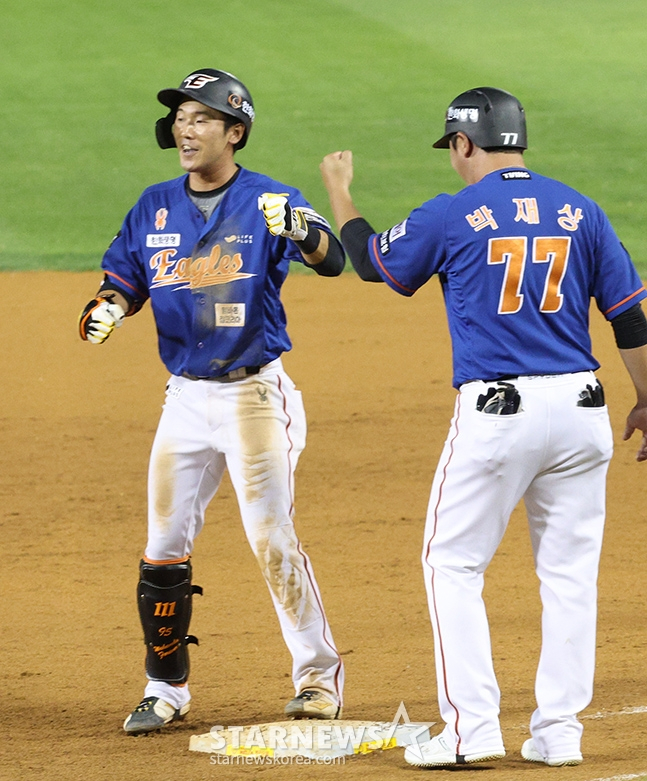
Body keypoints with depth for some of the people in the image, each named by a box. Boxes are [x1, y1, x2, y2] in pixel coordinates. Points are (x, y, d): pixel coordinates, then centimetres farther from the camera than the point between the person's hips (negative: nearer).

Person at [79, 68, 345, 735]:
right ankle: (166, 688, 17)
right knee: (164, 547, 6)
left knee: (272, 539, -8)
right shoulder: (155, 208, 6)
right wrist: (106, 308, -12)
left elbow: (330, 260, -23)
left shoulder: (267, 201, -9)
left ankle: (318, 675, 6)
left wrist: (300, 229, -46)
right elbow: (122, 279, 12)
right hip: (186, 398, 5)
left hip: (254, 394, -5)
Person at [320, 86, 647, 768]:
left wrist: (339, 194, 31)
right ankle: (558, 731, 10)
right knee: (569, 571, 10)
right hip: (580, 407, 4)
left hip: (495, 412, -4)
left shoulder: (450, 217, -4)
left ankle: (472, 727, -1)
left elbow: (372, 262, 14)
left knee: (453, 564, 6)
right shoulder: (580, 211, 6)